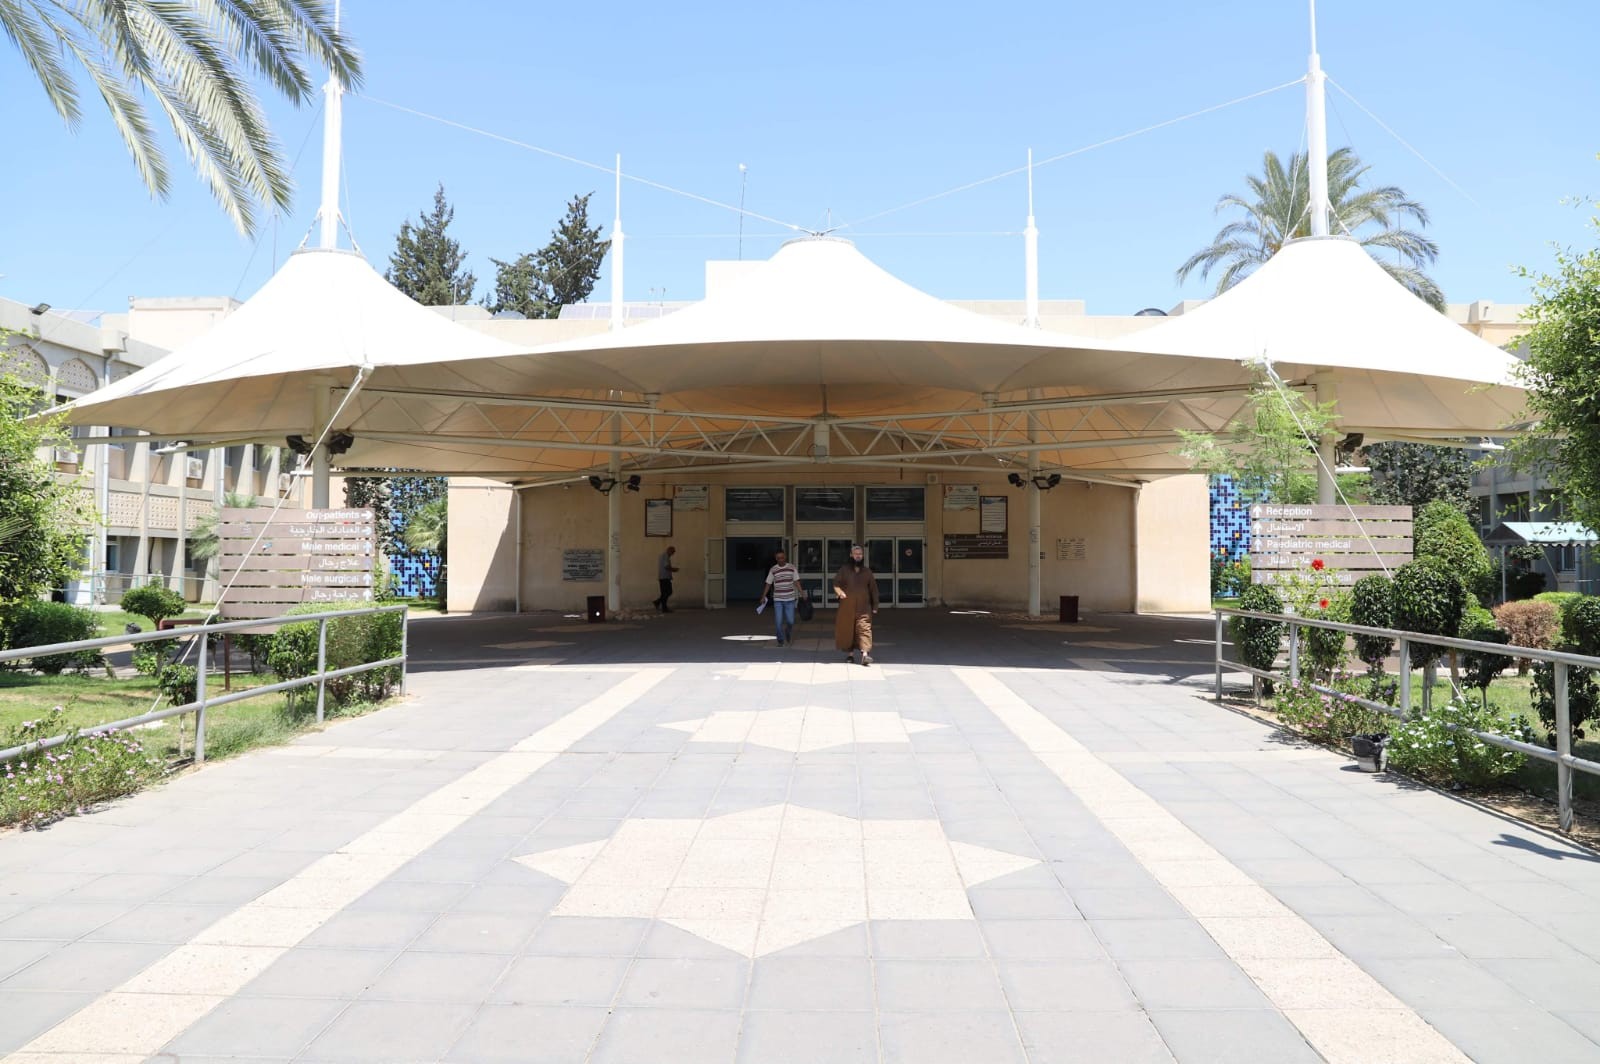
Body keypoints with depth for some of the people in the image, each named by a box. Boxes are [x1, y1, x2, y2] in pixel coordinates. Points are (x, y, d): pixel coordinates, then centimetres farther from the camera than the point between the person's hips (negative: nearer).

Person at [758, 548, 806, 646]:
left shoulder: (792, 568, 0)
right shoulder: (773, 570, -2)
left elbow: (797, 582, 3)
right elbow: (768, 584, 3)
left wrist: (802, 593, -4)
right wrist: (763, 597, 1)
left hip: (790, 599, 0)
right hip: (777, 600, 0)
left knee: (790, 621, 2)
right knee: (779, 622, -3)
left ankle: (789, 638, 29)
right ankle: (781, 641, 12)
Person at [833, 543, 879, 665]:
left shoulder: (867, 572, 11)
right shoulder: (844, 570, 7)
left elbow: (873, 590, 14)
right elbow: (836, 583, 1)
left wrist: (875, 606, 9)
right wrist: (839, 592, -21)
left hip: (863, 607, 0)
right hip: (847, 607, 0)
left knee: (864, 628, -13)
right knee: (847, 630, 3)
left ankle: (865, 654, -22)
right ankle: (850, 653, 17)